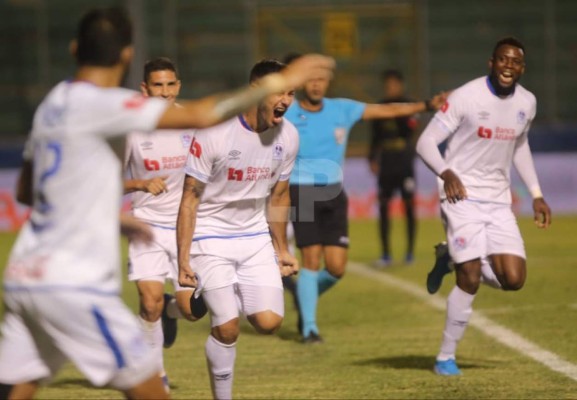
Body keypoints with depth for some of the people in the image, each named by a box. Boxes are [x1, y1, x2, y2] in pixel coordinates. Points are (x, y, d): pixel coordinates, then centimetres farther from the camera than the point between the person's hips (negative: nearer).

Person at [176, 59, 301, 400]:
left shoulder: (288, 136, -5)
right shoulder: (214, 132, -21)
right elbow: (191, 197, -14)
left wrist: (282, 249, 16)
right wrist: (184, 261, -15)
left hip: (256, 237, 4)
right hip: (212, 237, -4)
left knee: (269, 322, -10)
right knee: (227, 328, -10)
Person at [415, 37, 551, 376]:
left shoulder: (527, 103, 4)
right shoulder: (466, 97, -13)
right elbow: (426, 142, -11)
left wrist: (536, 194, 17)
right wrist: (446, 172, -29)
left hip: (498, 201, 5)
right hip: (462, 196, -5)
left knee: (514, 279, -6)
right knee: (470, 281, -13)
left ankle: (454, 259, 20)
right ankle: (446, 357, 4)